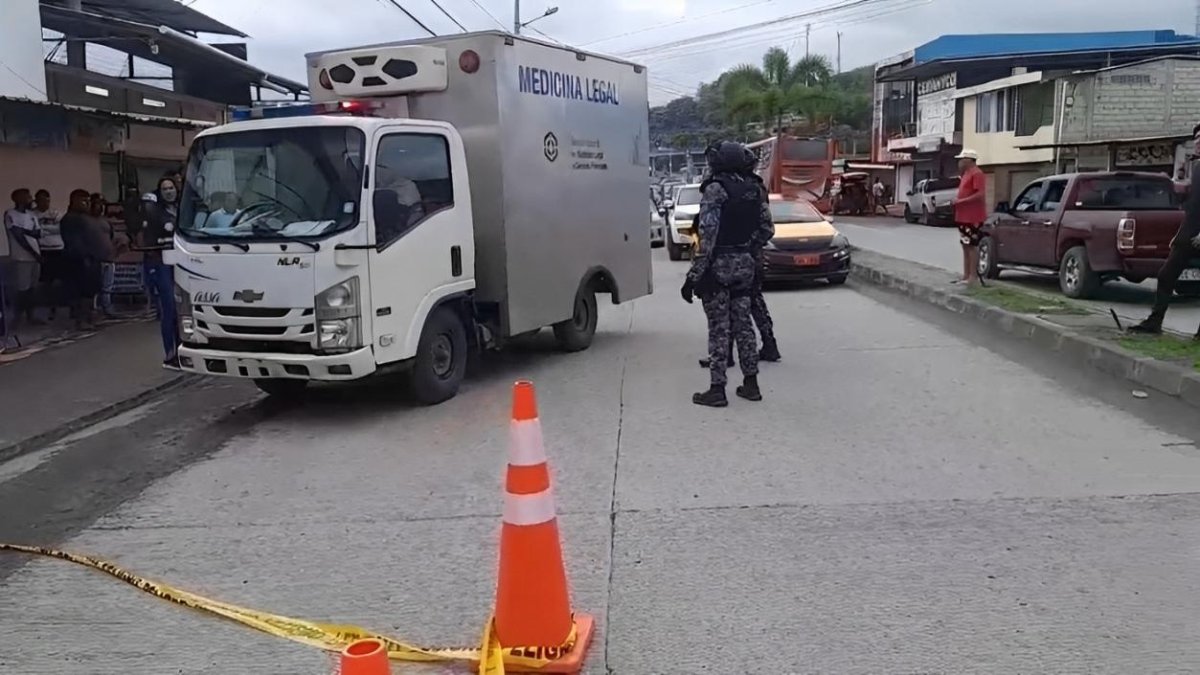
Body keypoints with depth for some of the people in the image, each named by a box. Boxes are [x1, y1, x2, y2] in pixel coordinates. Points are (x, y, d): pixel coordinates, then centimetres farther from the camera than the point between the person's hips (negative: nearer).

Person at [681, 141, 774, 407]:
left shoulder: (715, 190, -14)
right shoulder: (755, 189, 7)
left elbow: (707, 236, -19)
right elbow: (767, 229, 12)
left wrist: (694, 276, -17)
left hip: (718, 266, -6)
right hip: (744, 265, 6)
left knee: (719, 328, -1)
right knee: (743, 324, 14)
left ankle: (717, 389, 3)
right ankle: (751, 384, 20)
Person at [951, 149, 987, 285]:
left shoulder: (976, 173, -13)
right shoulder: (967, 173, 18)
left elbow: (980, 194, -21)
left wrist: (960, 201, -21)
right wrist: (957, 201, 8)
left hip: (972, 217, -10)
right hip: (964, 216, 10)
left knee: (972, 246, -8)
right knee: (966, 246, 11)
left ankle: (973, 277, -7)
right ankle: (966, 276, 16)